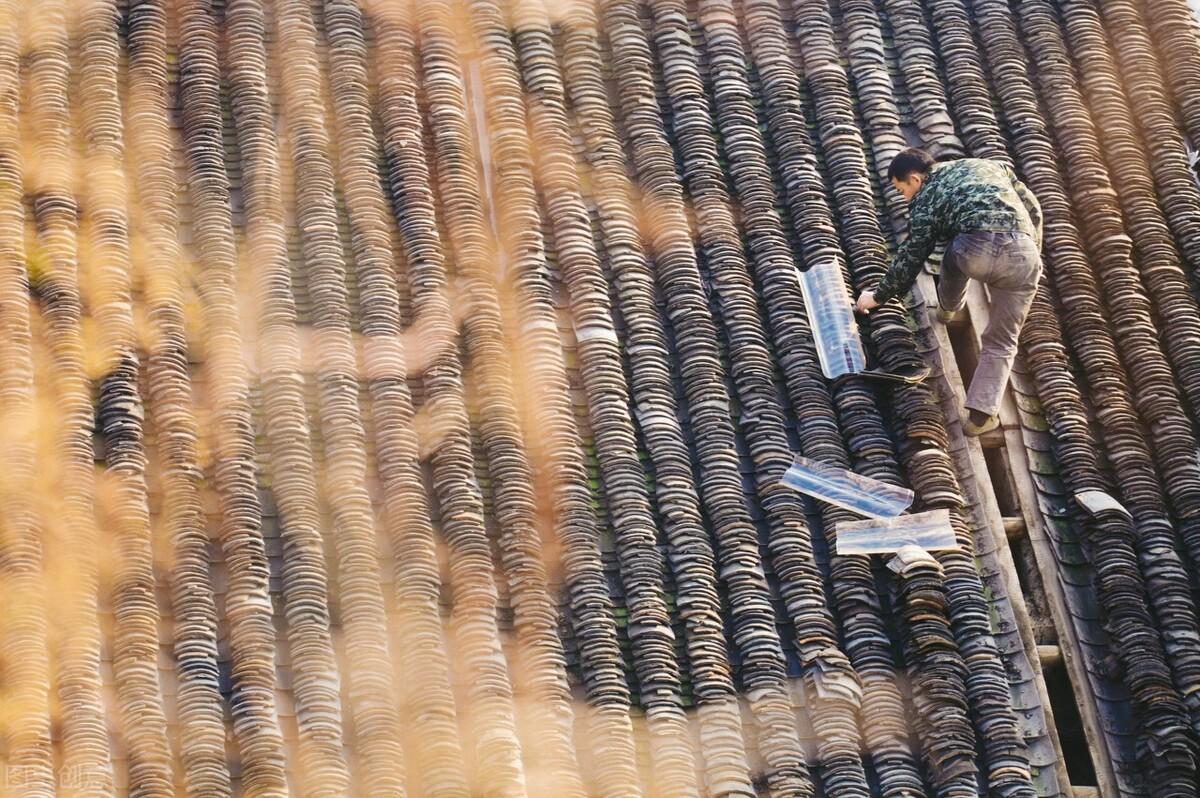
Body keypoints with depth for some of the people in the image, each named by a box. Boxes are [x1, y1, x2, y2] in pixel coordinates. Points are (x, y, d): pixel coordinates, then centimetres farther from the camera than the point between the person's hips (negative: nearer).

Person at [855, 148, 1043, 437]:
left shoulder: (926, 199, 19)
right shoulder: (987, 165, 31)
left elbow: (910, 258, 21)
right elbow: (1032, 208, 29)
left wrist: (879, 296, 35)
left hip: (977, 251, -3)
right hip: (1023, 256, 3)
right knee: (1001, 342, 14)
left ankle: (949, 307, 59)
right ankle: (981, 414, 5)